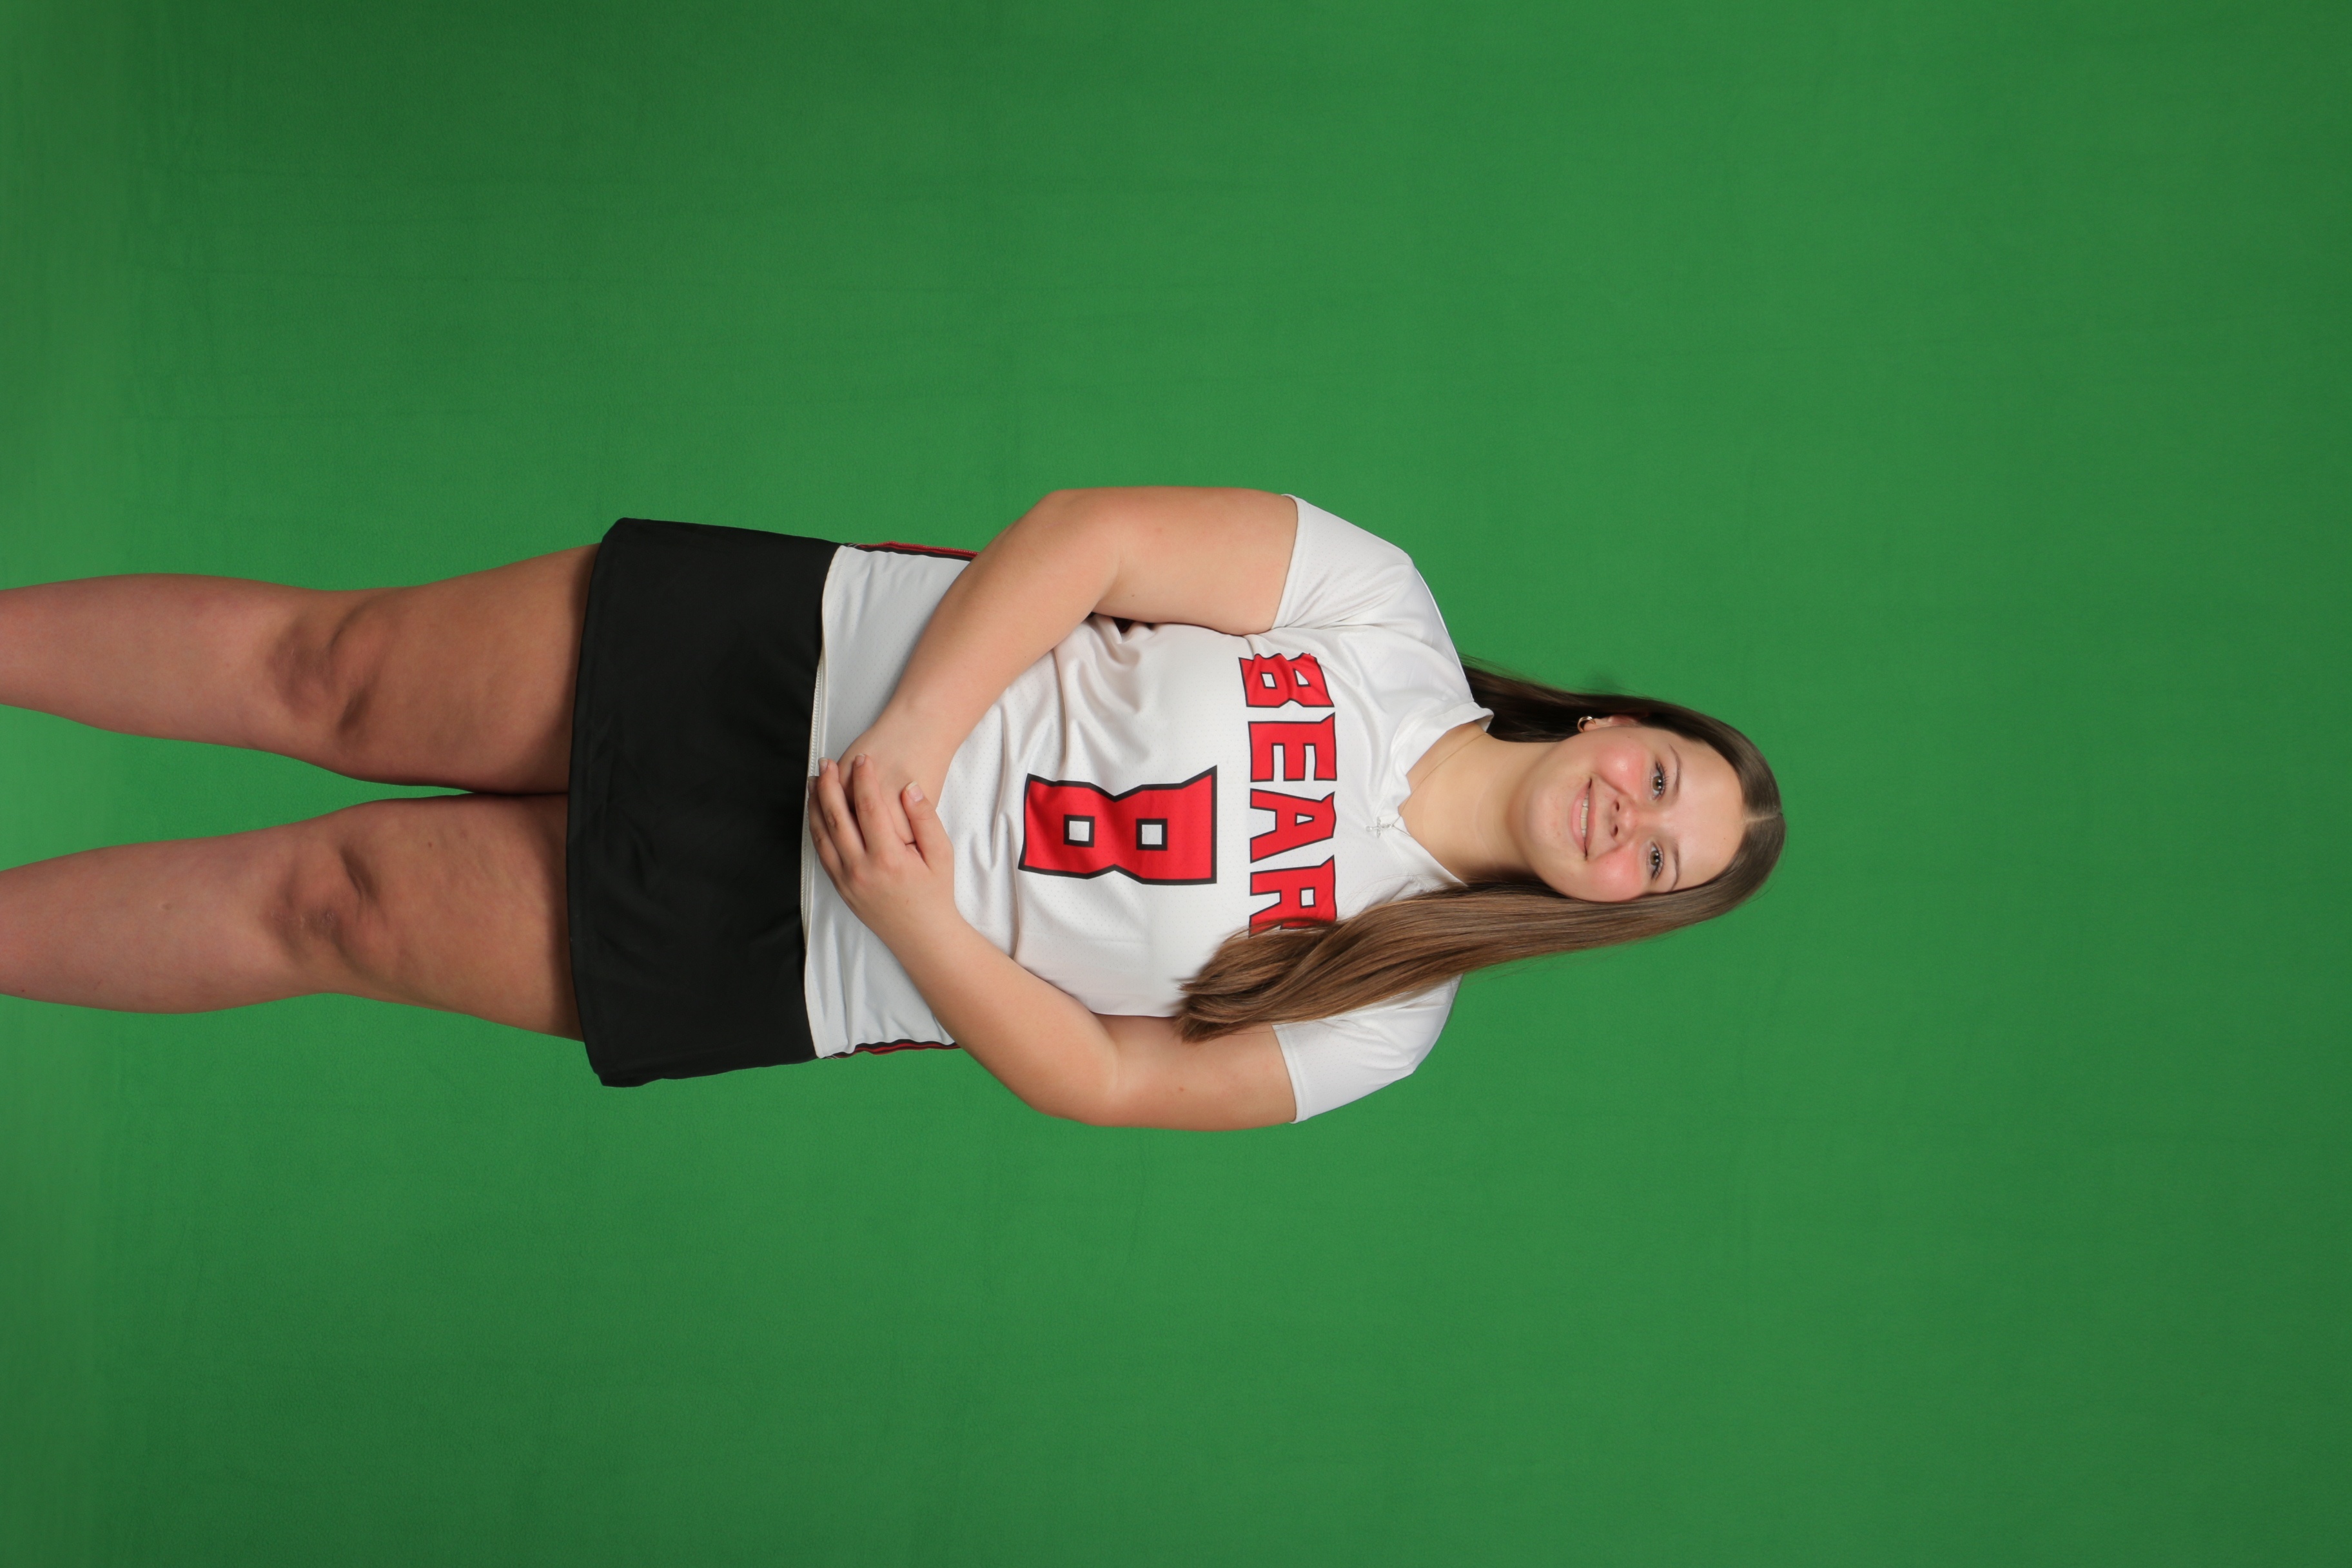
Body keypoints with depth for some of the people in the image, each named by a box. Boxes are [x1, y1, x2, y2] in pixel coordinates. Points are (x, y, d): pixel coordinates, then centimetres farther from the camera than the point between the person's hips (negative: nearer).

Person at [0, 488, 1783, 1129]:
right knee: (331, 669, 0)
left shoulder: (1380, 1022, -4)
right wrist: (913, 732, -23)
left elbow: (1100, 1078, -6)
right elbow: (1086, 530, -11)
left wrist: (909, 914, -21)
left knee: (341, 901, -2)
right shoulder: (1377, 611, -7)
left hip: (754, 946, 0)